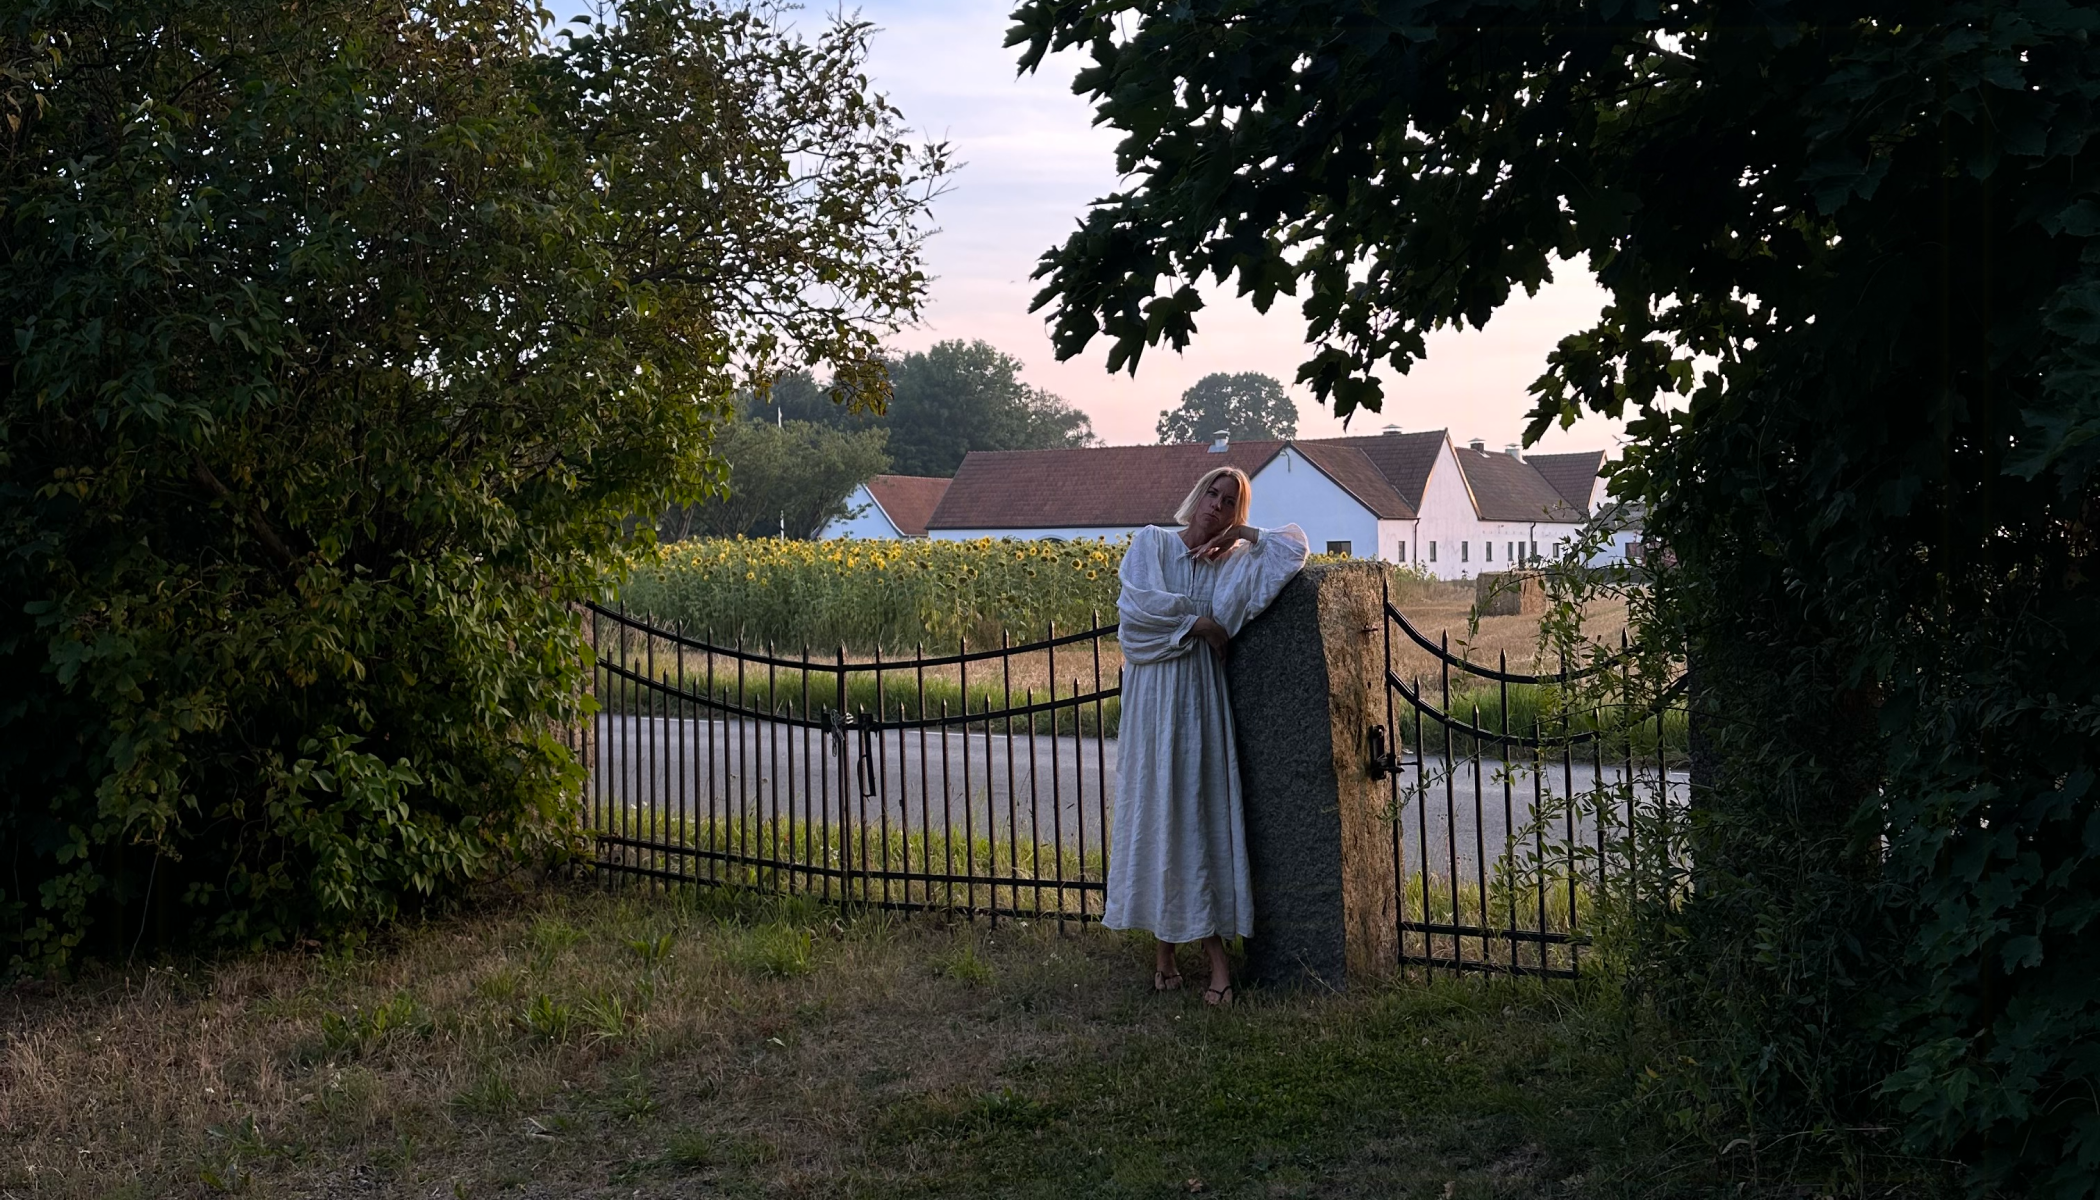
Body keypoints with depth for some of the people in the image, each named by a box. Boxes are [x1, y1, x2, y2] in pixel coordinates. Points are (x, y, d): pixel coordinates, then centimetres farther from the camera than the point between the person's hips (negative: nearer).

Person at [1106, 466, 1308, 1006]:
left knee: (1204, 814, -4)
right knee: (1157, 812, 2)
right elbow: (1137, 602, -8)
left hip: (1202, 702, 1)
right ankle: (1163, 950, 9)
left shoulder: (1234, 561, 10)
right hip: (1154, 702, 0)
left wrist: (1237, 533, 0)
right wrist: (1195, 622, -6)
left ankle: (1216, 955, -4)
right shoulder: (1152, 542, 6)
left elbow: (1294, 543, -2)